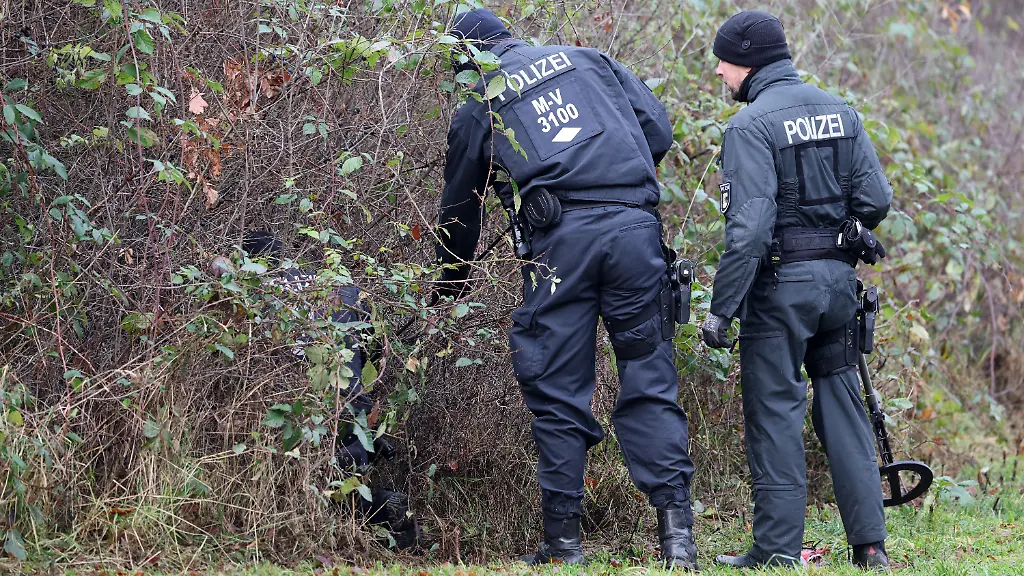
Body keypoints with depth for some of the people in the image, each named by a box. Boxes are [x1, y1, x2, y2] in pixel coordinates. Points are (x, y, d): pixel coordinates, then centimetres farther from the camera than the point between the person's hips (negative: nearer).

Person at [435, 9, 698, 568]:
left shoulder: (476, 110, 18)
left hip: (559, 240, -2)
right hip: (634, 227, 2)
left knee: (557, 393, 5)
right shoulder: (586, 59, 23)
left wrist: (449, 292, 40)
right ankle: (677, 532, -4)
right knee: (649, 382, 5)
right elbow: (658, 130, 15)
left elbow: (459, 213, 26)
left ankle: (564, 544, 7)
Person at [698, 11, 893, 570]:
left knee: (775, 413, 1)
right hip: (839, 277, 6)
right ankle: (870, 545, 11)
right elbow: (876, 198, 6)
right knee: (842, 405, 12)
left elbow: (749, 227, -19)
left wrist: (721, 309, -17)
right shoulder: (839, 110, 9)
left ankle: (777, 550, 2)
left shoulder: (751, 125, -12)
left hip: (780, 283, -6)